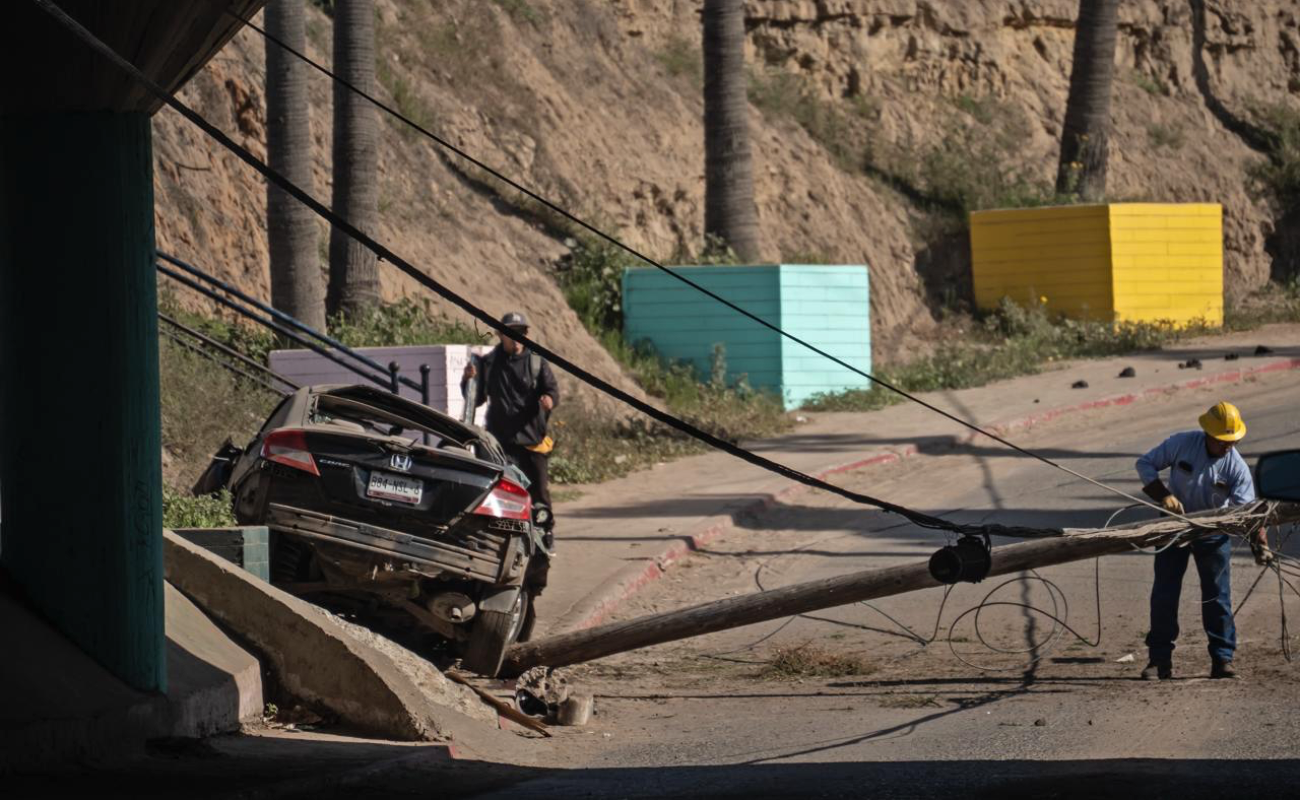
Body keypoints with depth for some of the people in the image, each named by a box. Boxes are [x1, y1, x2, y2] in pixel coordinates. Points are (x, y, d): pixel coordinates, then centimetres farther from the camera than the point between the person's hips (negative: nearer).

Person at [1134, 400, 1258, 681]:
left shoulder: (1236, 467, -17)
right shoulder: (1182, 443, -17)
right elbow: (1145, 464, -9)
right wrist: (1164, 495, -23)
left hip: (1213, 533, 0)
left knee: (1217, 595, -2)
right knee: (1164, 592, 0)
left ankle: (1222, 659, 6)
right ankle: (1160, 660, 7)